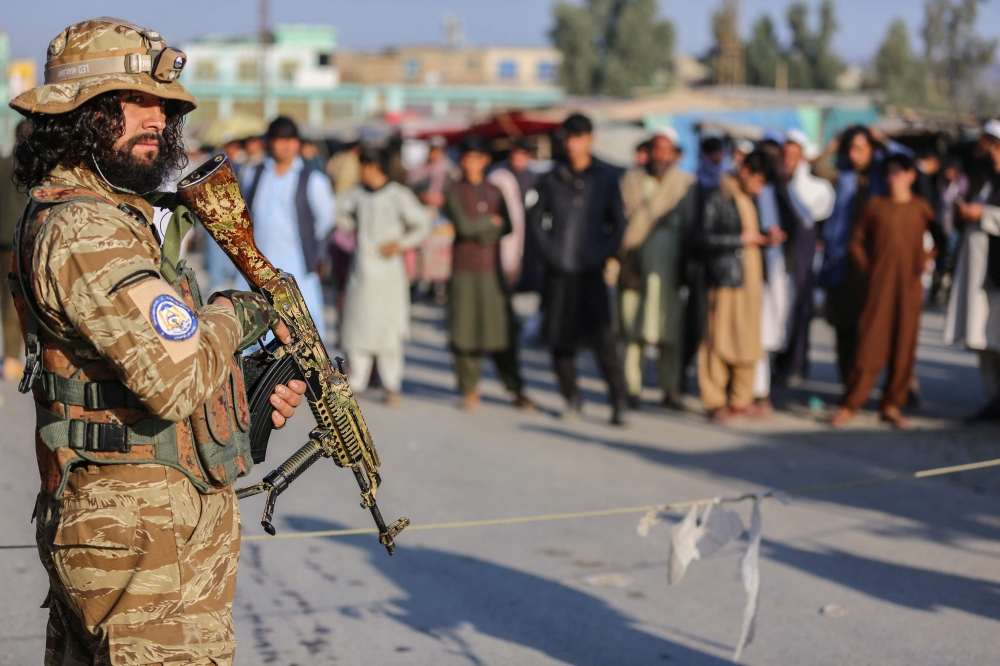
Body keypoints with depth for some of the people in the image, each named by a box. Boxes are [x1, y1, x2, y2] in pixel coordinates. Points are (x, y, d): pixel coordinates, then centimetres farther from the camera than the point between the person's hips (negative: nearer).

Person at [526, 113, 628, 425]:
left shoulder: (606, 177, 7)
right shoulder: (552, 179, 9)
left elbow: (617, 221, 9)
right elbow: (535, 218, 15)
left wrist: (603, 253, -4)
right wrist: (548, 250, 1)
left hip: (591, 270, -2)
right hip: (559, 271, 2)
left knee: (602, 335, -13)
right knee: (560, 337, 5)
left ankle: (618, 402, -11)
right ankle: (572, 399, 19)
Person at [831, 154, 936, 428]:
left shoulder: (921, 208, 5)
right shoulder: (875, 205, 3)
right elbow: (857, 241, 9)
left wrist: (924, 261, 6)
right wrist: (867, 269, 1)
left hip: (910, 286, 1)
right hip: (880, 284, -1)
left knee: (904, 346, 2)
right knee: (870, 343, -6)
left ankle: (892, 405, 10)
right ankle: (850, 405, -2)